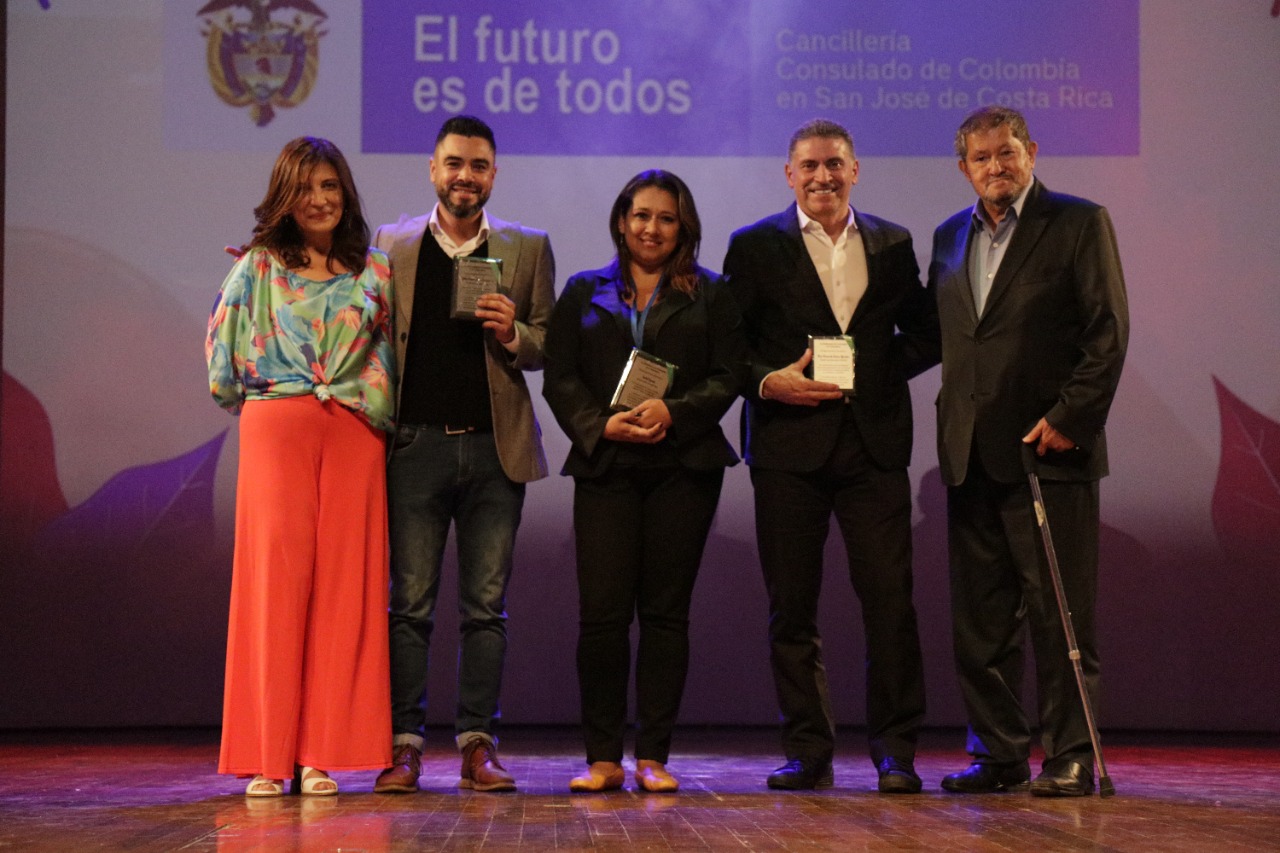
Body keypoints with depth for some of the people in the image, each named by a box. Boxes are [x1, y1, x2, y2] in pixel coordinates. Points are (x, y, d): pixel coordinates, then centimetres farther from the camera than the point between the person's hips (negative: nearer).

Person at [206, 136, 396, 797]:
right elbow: (223, 354, 8)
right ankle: (267, 757, -3)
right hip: (277, 431, -2)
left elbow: (390, 356, 14)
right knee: (276, 577, -6)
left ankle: (320, 754, 1)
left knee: (341, 581, -3)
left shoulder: (373, 272, 13)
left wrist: (366, 396, 2)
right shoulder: (257, 268, 9)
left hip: (354, 437, 2)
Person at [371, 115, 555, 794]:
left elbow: (549, 348, 10)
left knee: (487, 606, 4)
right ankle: (404, 745, 6)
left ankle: (478, 745, 9)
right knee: (409, 603, 1)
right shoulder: (391, 244, 9)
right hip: (416, 443, -1)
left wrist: (513, 333, -9)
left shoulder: (528, 248, 10)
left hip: (494, 446, 1)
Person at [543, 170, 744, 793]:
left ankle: (652, 756, 6)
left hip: (683, 466, 0)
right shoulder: (584, 292, 15)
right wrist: (602, 425, -9)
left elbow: (727, 378, 4)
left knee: (665, 611, 0)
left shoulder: (709, 296, 13)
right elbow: (559, 378, 8)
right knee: (602, 612, -7)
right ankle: (602, 758, 1)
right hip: (604, 463, 0)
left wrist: (673, 413, -12)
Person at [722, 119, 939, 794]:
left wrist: (874, 369, -2)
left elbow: (926, 335, 15)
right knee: (792, 606, 2)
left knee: (890, 598, -4)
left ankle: (895, 750, 5)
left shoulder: (892, 245, 13)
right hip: (789, 444, -1)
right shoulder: (755, 246, 6)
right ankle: (807, 750, 12)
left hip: (875, 441, 1)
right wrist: (768, 382, -13)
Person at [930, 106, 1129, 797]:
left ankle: (1070, 758, 4)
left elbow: (1108, 332, -6)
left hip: (1049, 449, -6)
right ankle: (998, 753, 16)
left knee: (1059, 610, -3)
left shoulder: (1079, 222, -1)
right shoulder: (950, 237, 17)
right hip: (971, 455, 6)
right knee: (980, 617, 8)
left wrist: (1069, 416, -13)